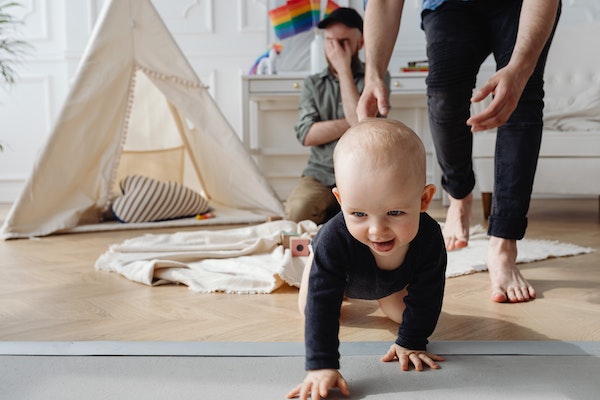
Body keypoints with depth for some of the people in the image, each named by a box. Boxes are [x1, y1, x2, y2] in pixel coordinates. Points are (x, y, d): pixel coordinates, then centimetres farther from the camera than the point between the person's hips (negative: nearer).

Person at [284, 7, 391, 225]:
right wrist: (351, 123, -10)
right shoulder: (312, 83, 12)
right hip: (321, 175, 2)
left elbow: (362, 123, -15)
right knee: (297, 211, -28)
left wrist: (344, 69, -9)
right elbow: (306, 135, -3)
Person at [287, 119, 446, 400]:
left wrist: (411, 343, -22)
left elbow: (425, 298, -28)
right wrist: (321, 366, -54)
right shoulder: (335, 239, -51)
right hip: (340, 268, -1)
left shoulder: (429, 238, -43)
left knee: (401, 313, 15)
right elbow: (321, 305, -49)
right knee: (308, 309, 13)